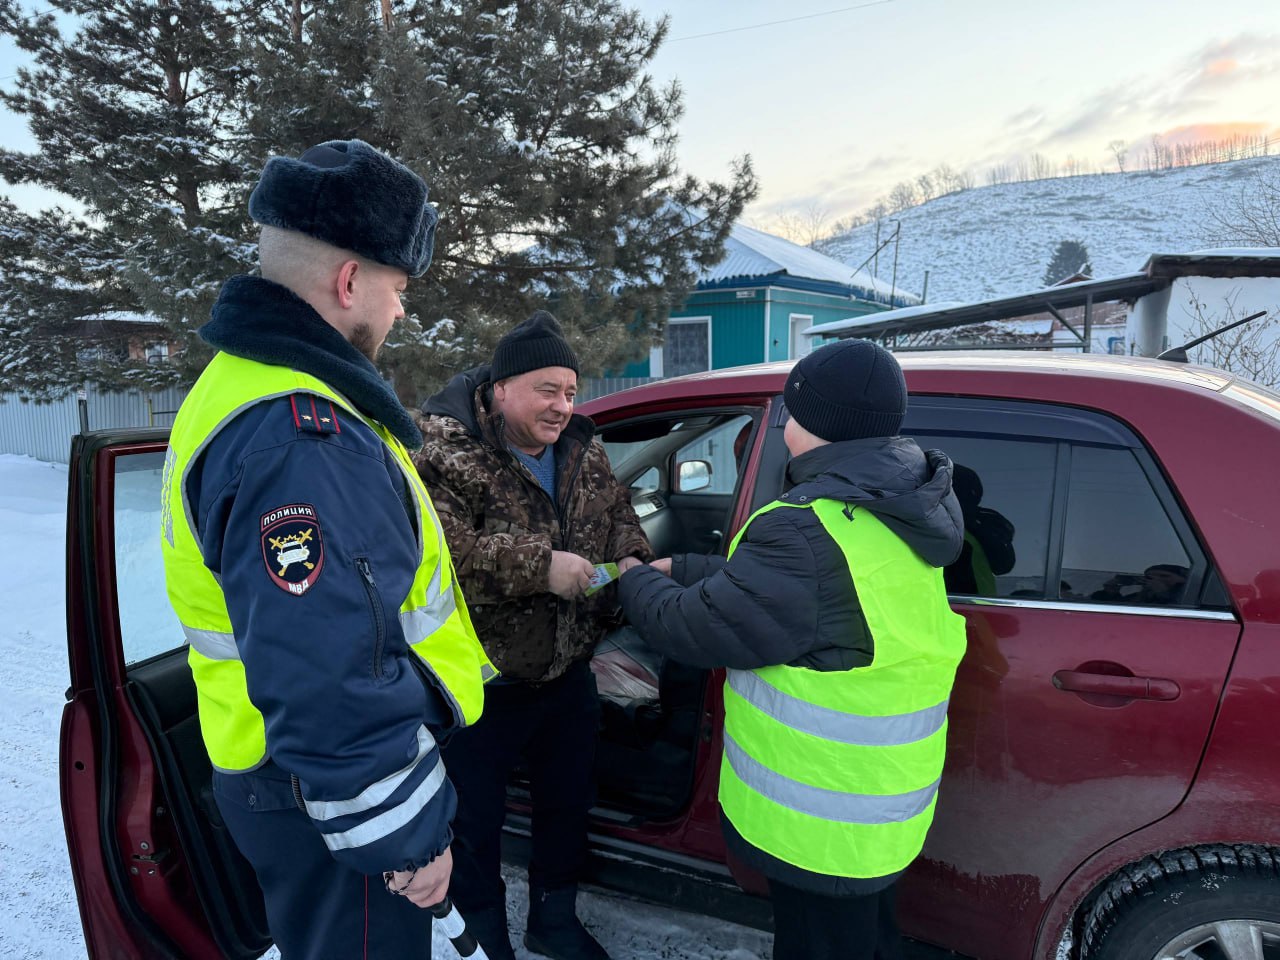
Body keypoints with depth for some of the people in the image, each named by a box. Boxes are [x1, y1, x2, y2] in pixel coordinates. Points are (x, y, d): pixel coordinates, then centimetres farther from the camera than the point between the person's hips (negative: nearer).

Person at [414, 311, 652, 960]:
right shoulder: (443, 451, -19)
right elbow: (441, 548, -32)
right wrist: (539, 567, -32)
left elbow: (618, 514, 10)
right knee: (475, 822, 14)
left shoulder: (582, 451, 2)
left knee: (567, 803, 23)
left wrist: (629, 559, -11)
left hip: (567, 671, 7)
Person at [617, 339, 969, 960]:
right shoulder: (896, 517, -1)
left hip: (819, 827, -8)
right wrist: (678, 571, 9)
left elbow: (690, 629, -22)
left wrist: (636, 582, -3)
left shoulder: (809, 534, -32)